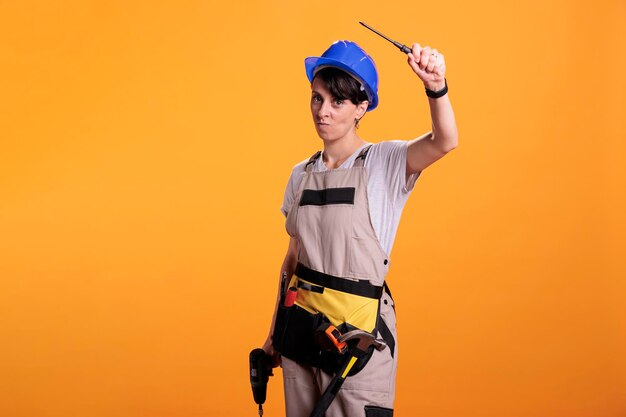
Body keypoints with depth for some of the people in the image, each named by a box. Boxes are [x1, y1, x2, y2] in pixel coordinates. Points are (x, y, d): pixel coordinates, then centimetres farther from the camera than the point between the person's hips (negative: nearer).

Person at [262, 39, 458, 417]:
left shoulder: (385, 163, -8)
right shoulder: (302, 175, 7)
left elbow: (445, 141, -28)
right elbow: (293, 257, 13)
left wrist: (436, 87, -46)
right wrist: (275, 331, 16)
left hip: (357, 328, -5)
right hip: (301, 323, 5)